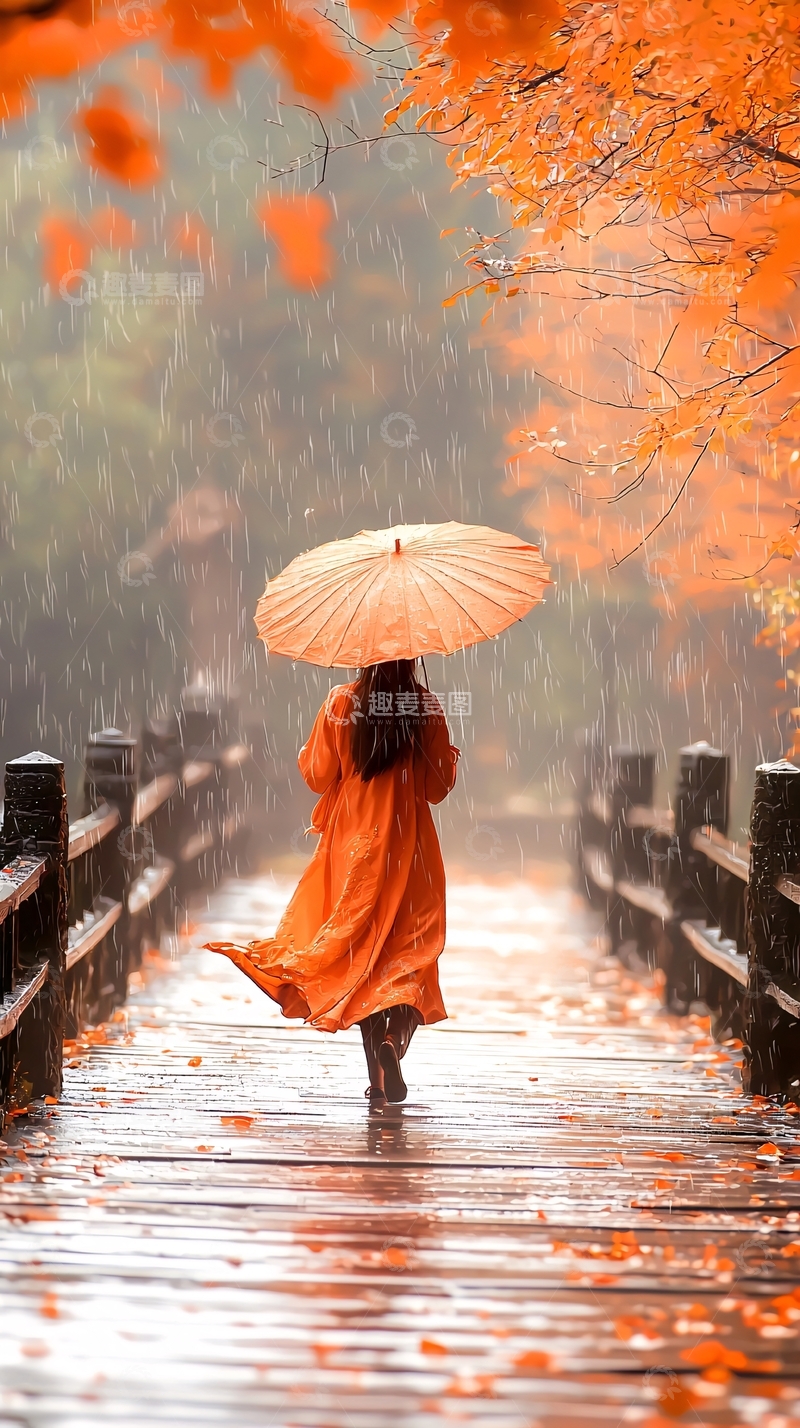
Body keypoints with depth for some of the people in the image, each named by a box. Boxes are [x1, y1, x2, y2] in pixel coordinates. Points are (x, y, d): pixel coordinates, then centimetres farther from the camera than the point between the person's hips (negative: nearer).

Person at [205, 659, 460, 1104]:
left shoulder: (340, 702, -4)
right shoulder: (427, 707, -6)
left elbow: (318, 775, 1)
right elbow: (437, 787, -2)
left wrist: (306, 752, 22)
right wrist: (452, 758, 18)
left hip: (352, 846, 1)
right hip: (409, 850, -1)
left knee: (360, 954, 7)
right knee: (411, 956, 6)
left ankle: (377, 1078, 5)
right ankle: (394, 1039, -22)